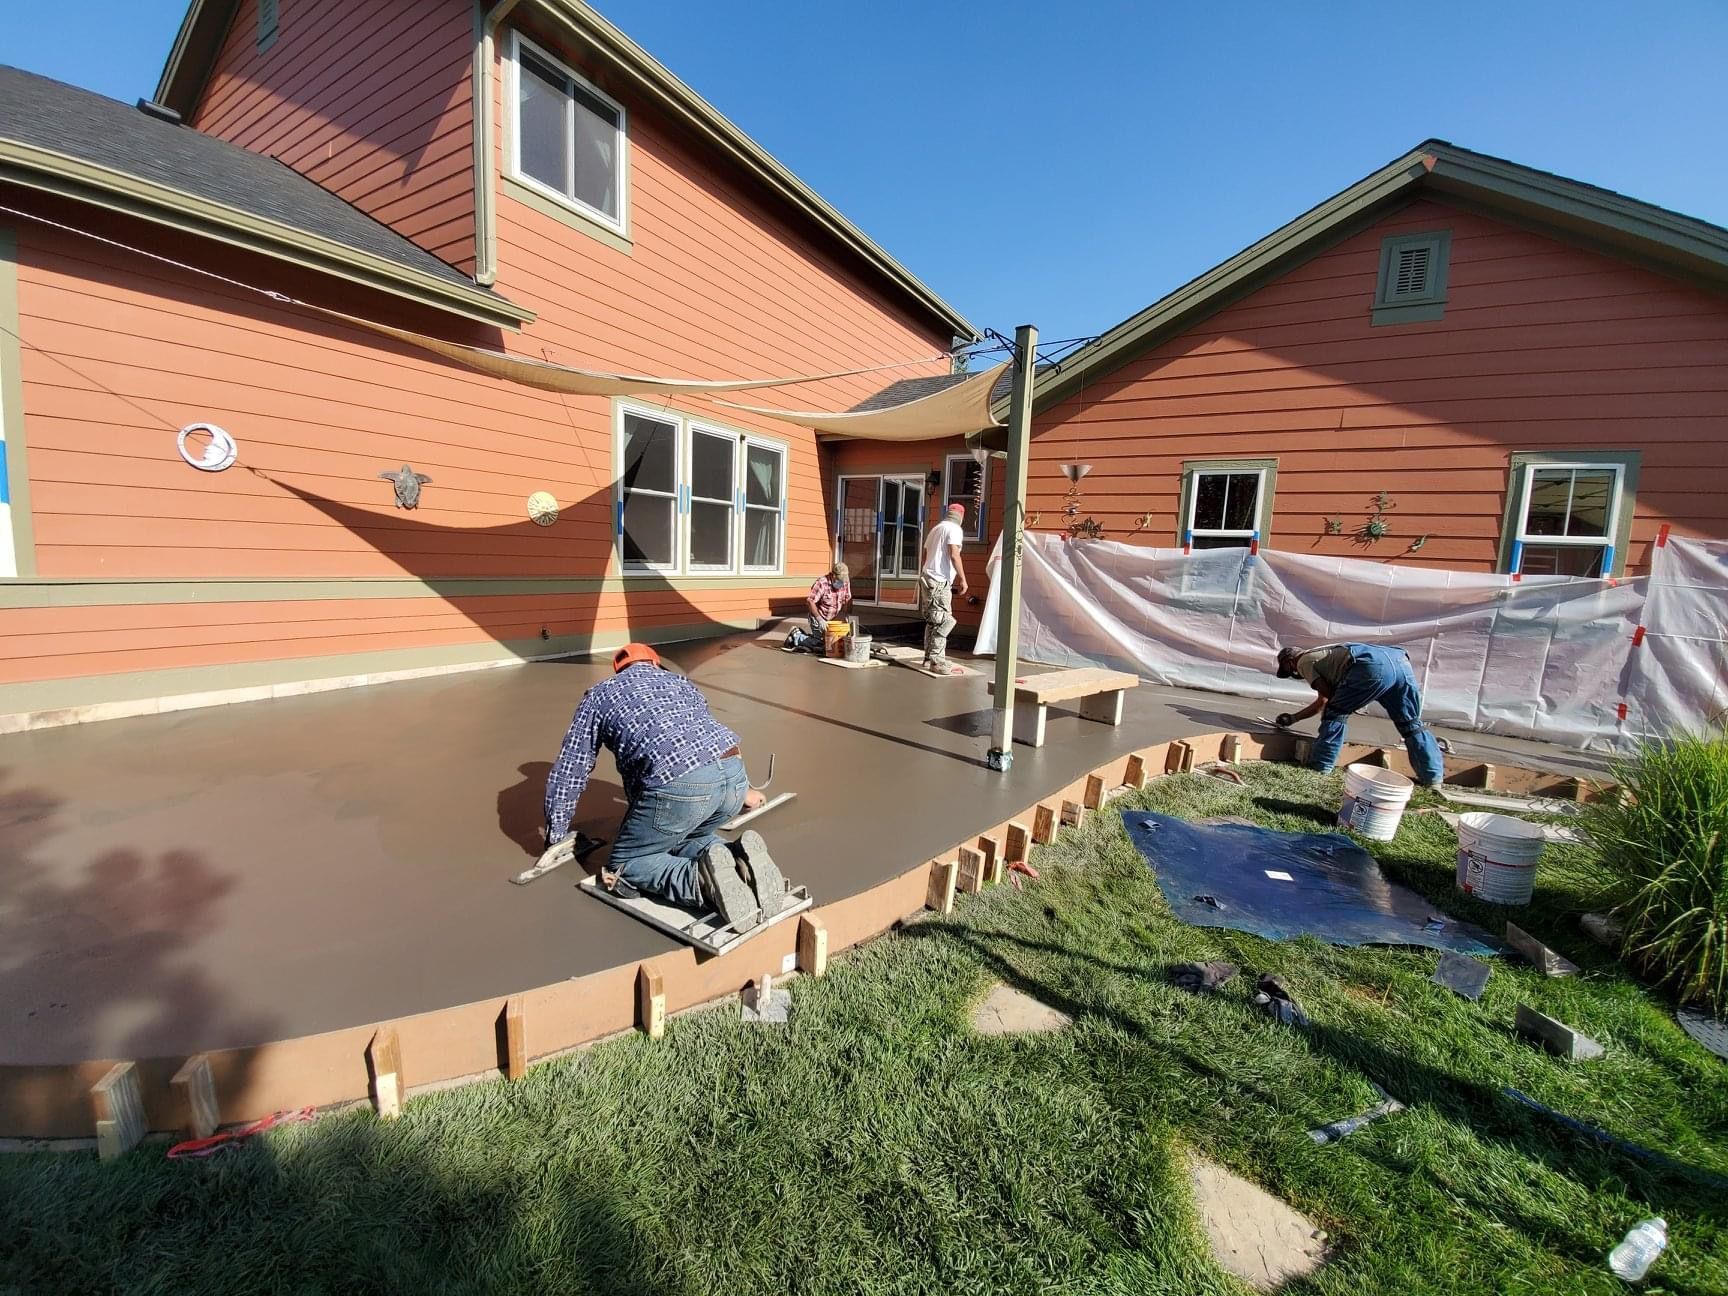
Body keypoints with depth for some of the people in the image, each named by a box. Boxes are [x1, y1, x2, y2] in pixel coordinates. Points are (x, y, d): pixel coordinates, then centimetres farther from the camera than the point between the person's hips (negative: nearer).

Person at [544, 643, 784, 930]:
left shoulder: (599, 695, 23)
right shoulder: (680, 681, 34)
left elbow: (569, 770, 24)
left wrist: (556, 835, 36)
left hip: (678, 786, -5)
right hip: (734, 776, 6)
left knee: (627, 863, 17)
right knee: (683, 840, 31)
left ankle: (703, 881, -11)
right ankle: (740, 861, 1)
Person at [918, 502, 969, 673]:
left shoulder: (935, 528, 21)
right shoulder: (954, 529, -6)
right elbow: (954, 555, -18)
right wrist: (963, 579, -16)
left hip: (928, 577, 9)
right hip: (939, 581, -9)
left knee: (933, 621, 14)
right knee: (944, 622, -8)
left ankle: (930, 659, 17)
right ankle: (938, 662, -10)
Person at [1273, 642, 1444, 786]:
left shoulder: (1304, 661, 16)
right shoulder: (1322, 655, 40)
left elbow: (1327, 696, 4)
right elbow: (1323, 701, 44)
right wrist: (1293, 718, 50)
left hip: (1372, 667, -9)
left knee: (1335, 713, 7)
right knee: (1411, 724, 18)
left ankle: (1320, 765, 10)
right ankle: (1433, 777, 22)